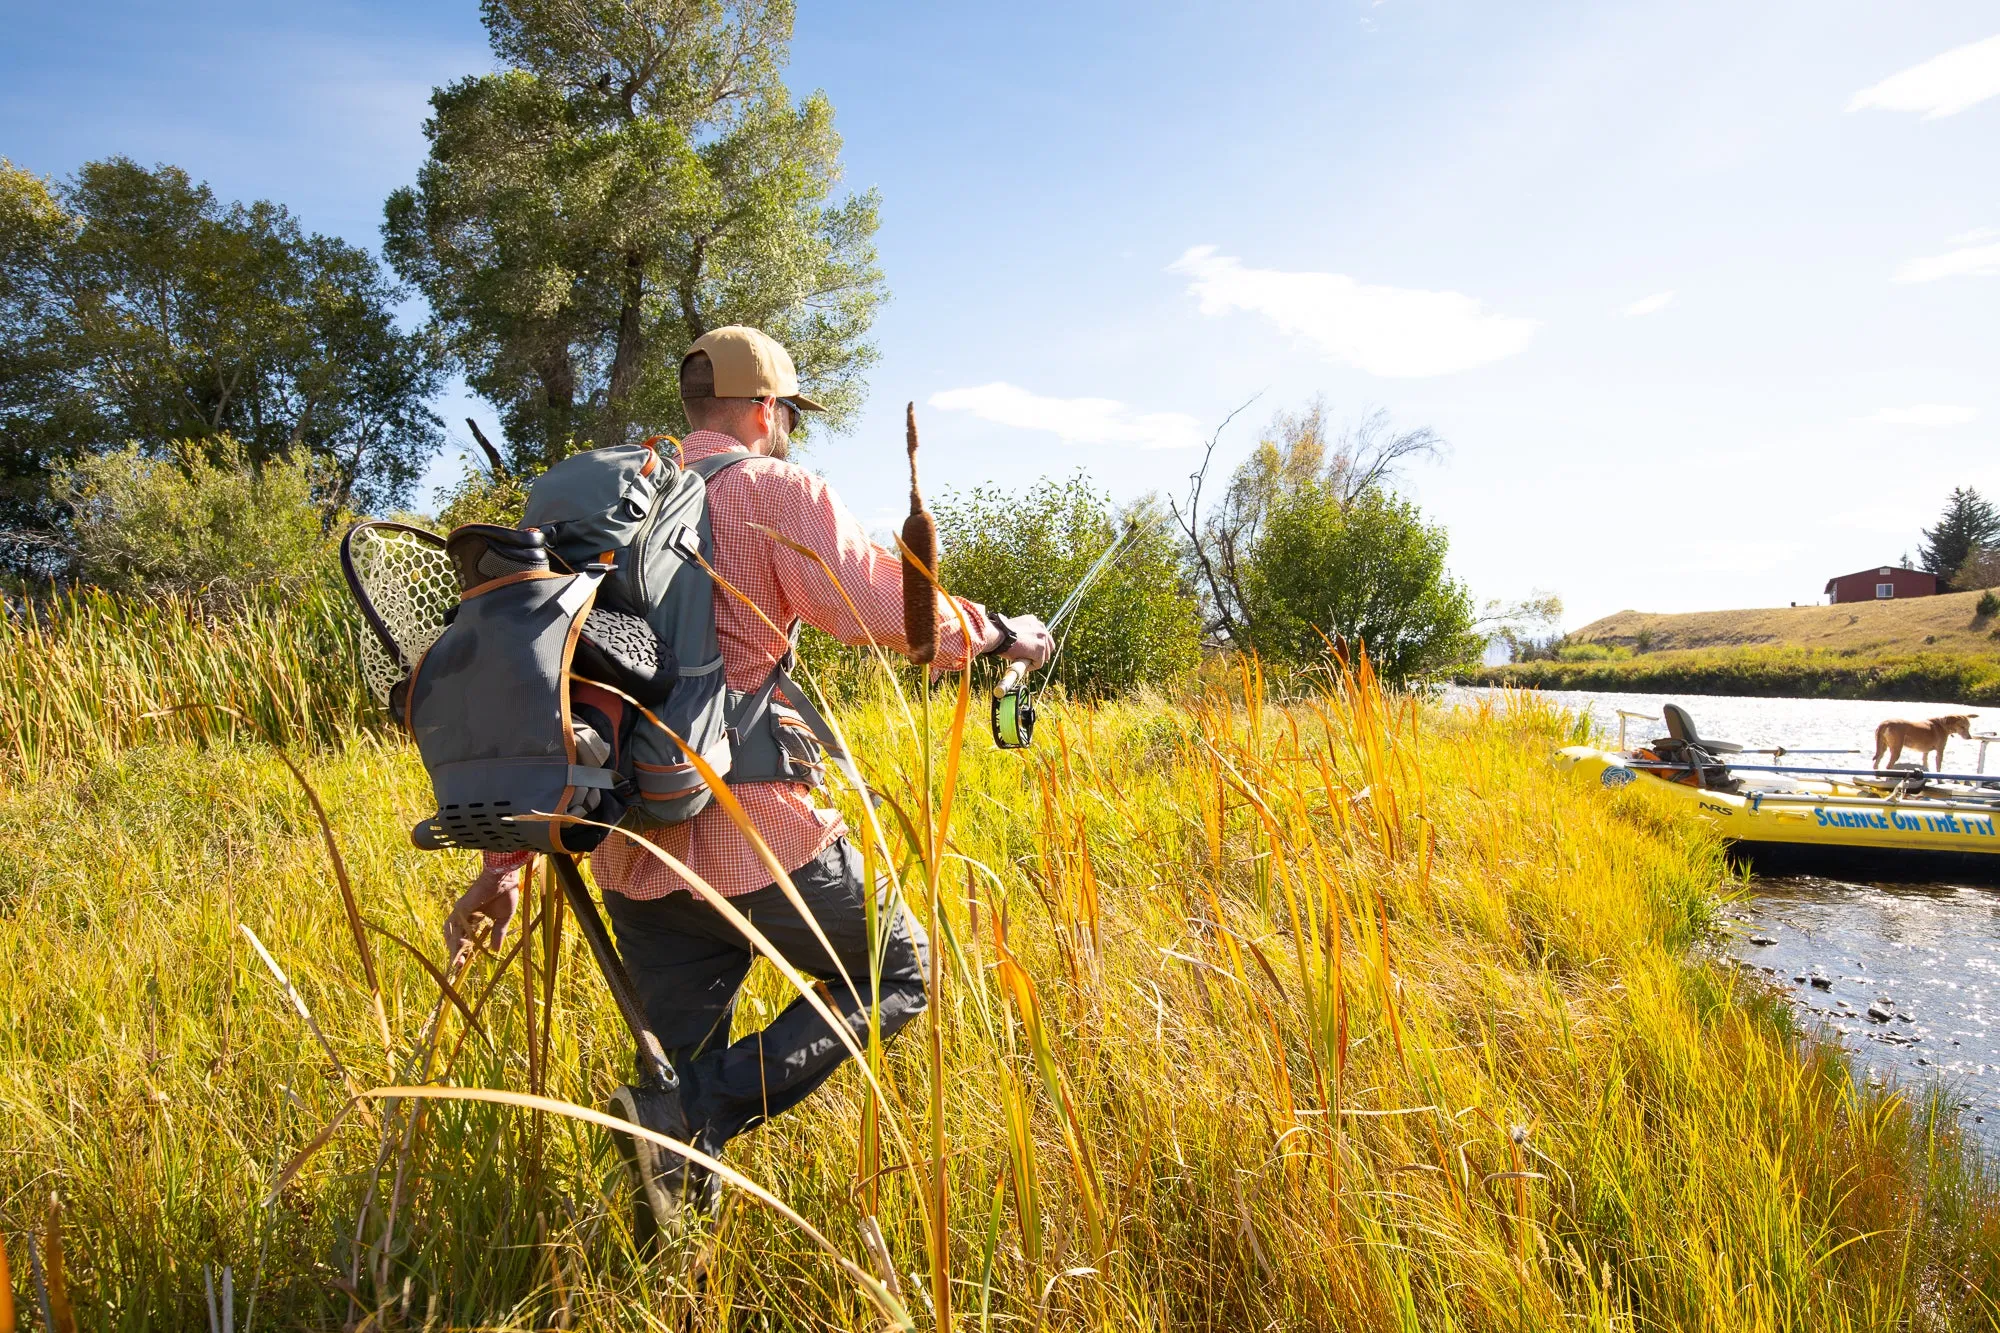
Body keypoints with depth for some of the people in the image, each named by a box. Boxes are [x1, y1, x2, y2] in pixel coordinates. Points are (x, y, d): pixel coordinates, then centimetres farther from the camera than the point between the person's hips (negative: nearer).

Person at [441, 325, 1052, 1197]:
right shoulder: (775, 490, -2)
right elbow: (881, 607, -17)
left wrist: (503, 861, 17)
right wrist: (996, 633, 2)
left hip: (633, 862, 7)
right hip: (758, 839, -6)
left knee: (684, 1080, 16)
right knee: (898, 975, 14)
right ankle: (713, 1113, -4)